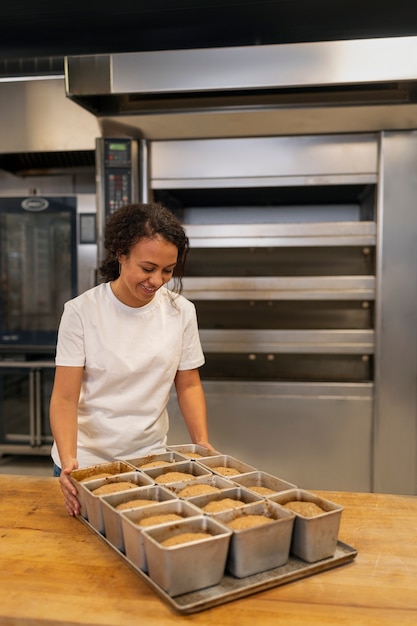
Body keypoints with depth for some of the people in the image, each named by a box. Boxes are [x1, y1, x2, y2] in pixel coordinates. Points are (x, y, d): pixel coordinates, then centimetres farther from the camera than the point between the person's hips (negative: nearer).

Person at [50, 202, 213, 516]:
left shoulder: (181, 311, -8)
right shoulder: (82, 311, -16)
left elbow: (188, 385, 1)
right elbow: (65, 398, -14)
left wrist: (203, 443, -10)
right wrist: (69, 460, -27)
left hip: (150, 457, 2)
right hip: (85, 461, -1)